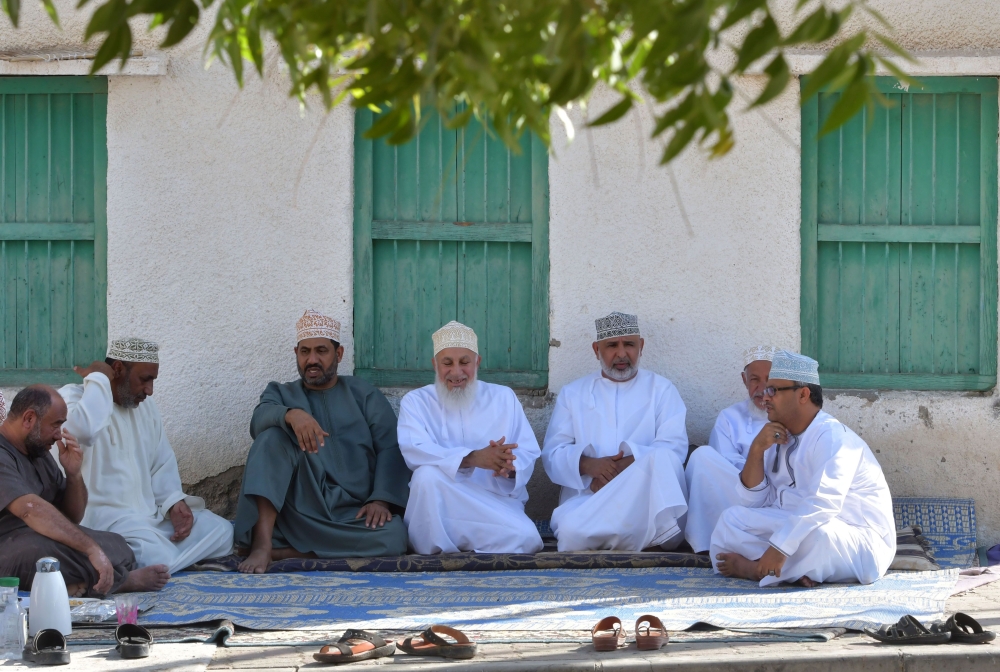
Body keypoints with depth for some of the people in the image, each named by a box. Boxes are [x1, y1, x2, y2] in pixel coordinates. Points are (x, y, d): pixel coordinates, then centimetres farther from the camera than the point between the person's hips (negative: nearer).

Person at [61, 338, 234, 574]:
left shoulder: (146, 407, 18)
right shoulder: (73, 397, -8)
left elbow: (163, 464, 23)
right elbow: (84, 429, -33)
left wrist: (175, 501, 2)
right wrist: (98, 379, -17)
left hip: (150, 515, 10)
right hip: (103, 516, -10)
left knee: (220, 531, -3)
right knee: (157, 557, -33)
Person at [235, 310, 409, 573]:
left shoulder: (364, 394, 15)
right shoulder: (281, 393, 17)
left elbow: (390, 448, 2)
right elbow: (261, 418, -8)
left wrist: (381, 500, -15)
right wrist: (291, 415, -31)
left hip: (354, 514, 0)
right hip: (297, 509, 0)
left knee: (393, 537, -31)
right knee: (274, 435, -21)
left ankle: (283, 551, -26)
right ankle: (262, 543, -35)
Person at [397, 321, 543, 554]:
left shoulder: (504, 398, 13)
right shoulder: (415, 402, 6)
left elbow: (528, 454, 3)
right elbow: (414, 451, -14)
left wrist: (509, 466, -24)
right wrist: (472, 458, -30)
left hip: (497, 502, 1)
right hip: (438, 509, -1)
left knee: (524, 537, -29)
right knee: (427, 474, -33)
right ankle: (435, 551, -17)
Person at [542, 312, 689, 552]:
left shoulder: (661, 390, 14)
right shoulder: (572, 394, 18)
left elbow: (674, 449, -1)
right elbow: (552, 454, 9)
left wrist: (629, 465, -17)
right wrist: (587, 464, -14)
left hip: (646, 498, 1)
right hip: (586, 495, -1)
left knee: (660, 459, -34)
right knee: (572, 530, -37)